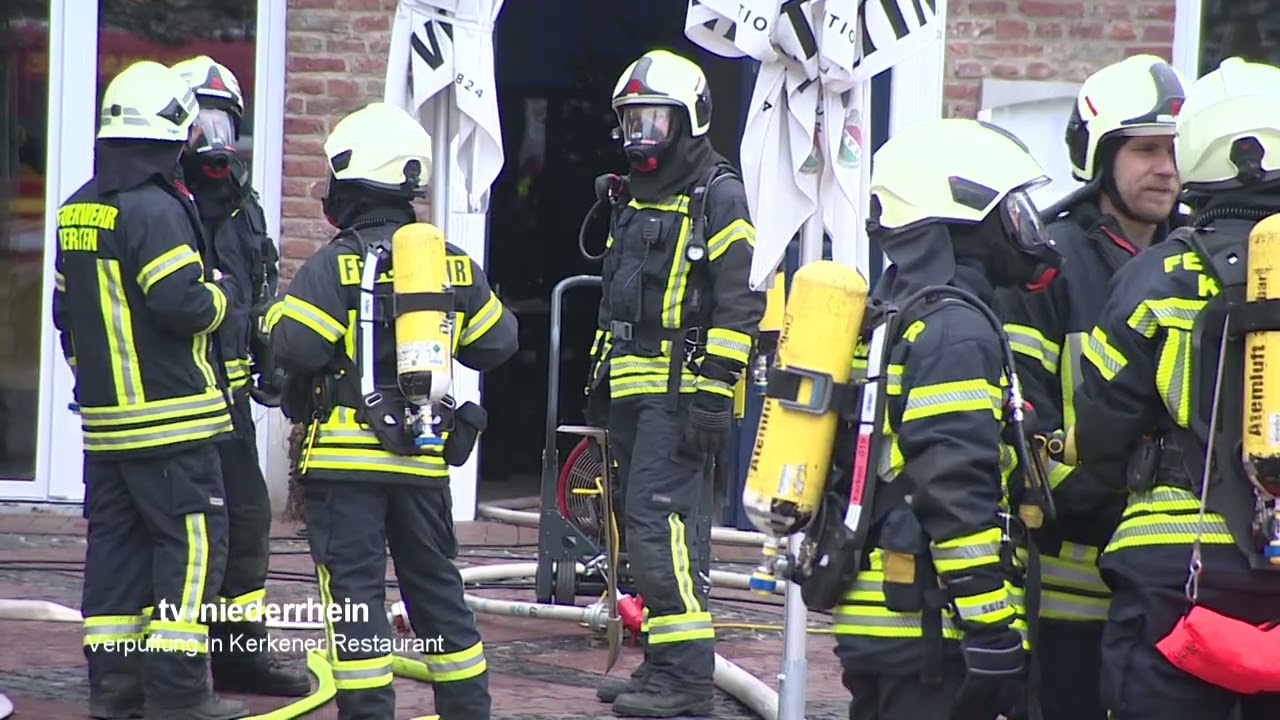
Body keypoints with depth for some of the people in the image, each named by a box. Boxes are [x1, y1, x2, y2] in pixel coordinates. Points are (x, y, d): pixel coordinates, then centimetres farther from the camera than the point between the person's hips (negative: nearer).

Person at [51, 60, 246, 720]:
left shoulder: (77, 211, 13)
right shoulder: (156, 209, -15)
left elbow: (65, 310, 20)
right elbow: (183, 305, -21)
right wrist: (223, 290, -1)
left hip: (103, 417, 9)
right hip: (170, 417, -9)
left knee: (116, 542, 12)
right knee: (190, 543, -4)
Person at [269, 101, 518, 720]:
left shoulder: (334, 267, -11)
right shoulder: (455, 264, 6)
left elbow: (294, 349, -20)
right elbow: (497, 343, 12)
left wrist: (279, 317, 1)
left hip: (346, 457, -5)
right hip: (424, 459, 5)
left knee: (354, 589, -2)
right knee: (436, 587, 16)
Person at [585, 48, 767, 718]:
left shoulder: (717, 196, -8)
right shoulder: (633, 198, 19)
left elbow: (740, 303, -14)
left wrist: (714, 394, -19)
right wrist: (602, 381, 24)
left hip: (680, 392, -9)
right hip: (632, 390, 9)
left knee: (659, 523, -15)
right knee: (654, 529, 11)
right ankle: (666, 666, 17)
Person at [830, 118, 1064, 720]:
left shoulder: (890, 316, 18)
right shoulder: (954, 330, -14)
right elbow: (957, 493, -22)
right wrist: (994, 631, -22)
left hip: (875, 617, 10)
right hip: (933, 626, -10)